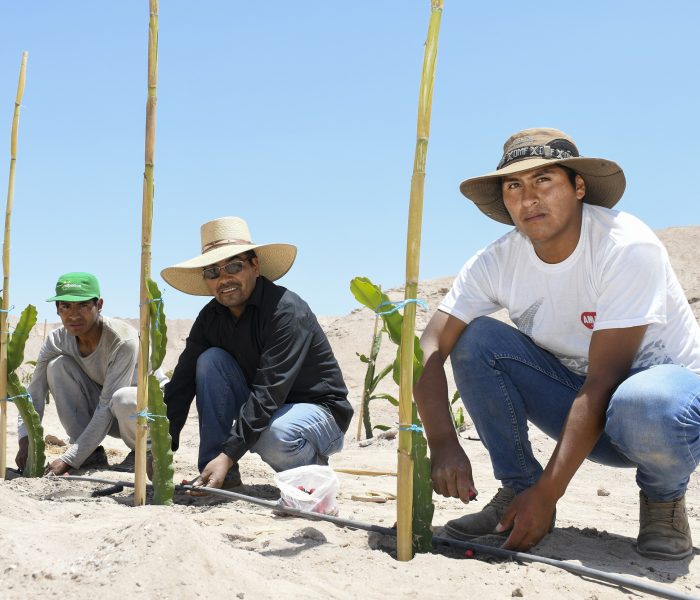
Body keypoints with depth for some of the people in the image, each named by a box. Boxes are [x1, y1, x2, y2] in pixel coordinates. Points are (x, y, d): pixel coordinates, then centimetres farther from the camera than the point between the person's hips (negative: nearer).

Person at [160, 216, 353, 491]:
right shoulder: (211, 318, -4)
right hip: (260, 407, 6)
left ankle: (313, 468, -2)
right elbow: (182, 382, -7)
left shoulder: (286, 310, -26)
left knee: (276, 436, -39)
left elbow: (269, 391, -33)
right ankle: (218, 475, -11)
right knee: (210, 360, -16)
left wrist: (228, 455, -38)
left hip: (318, 410, -6)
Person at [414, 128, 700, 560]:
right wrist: (443, 443, -33)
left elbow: (603, 382, -28)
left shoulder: (628, 247, -25)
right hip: (579, 395, 5)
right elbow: (430, 350, -16)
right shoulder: (496, 264, -10)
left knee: (642, 407, -41)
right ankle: (517, 491, -5)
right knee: (474, 340, -16)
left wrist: (548, 493, -30)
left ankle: (664, 496, -5)